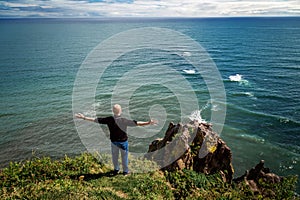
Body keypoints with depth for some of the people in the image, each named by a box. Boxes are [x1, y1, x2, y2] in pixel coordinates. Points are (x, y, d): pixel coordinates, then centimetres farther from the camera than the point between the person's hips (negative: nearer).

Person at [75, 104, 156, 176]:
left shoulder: (109, 120, -16)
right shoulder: (124, 121, -24)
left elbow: (96, 119, -11)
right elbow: (136, 123, -28)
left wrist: (84, 118, -2)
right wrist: (148, 123, -28)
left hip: (113, 141, 2)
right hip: (123, 141, -2)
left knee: (115, 155, 22)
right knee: (124, 156, 16)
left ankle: (116, 170, 38)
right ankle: (125, 171, 30)